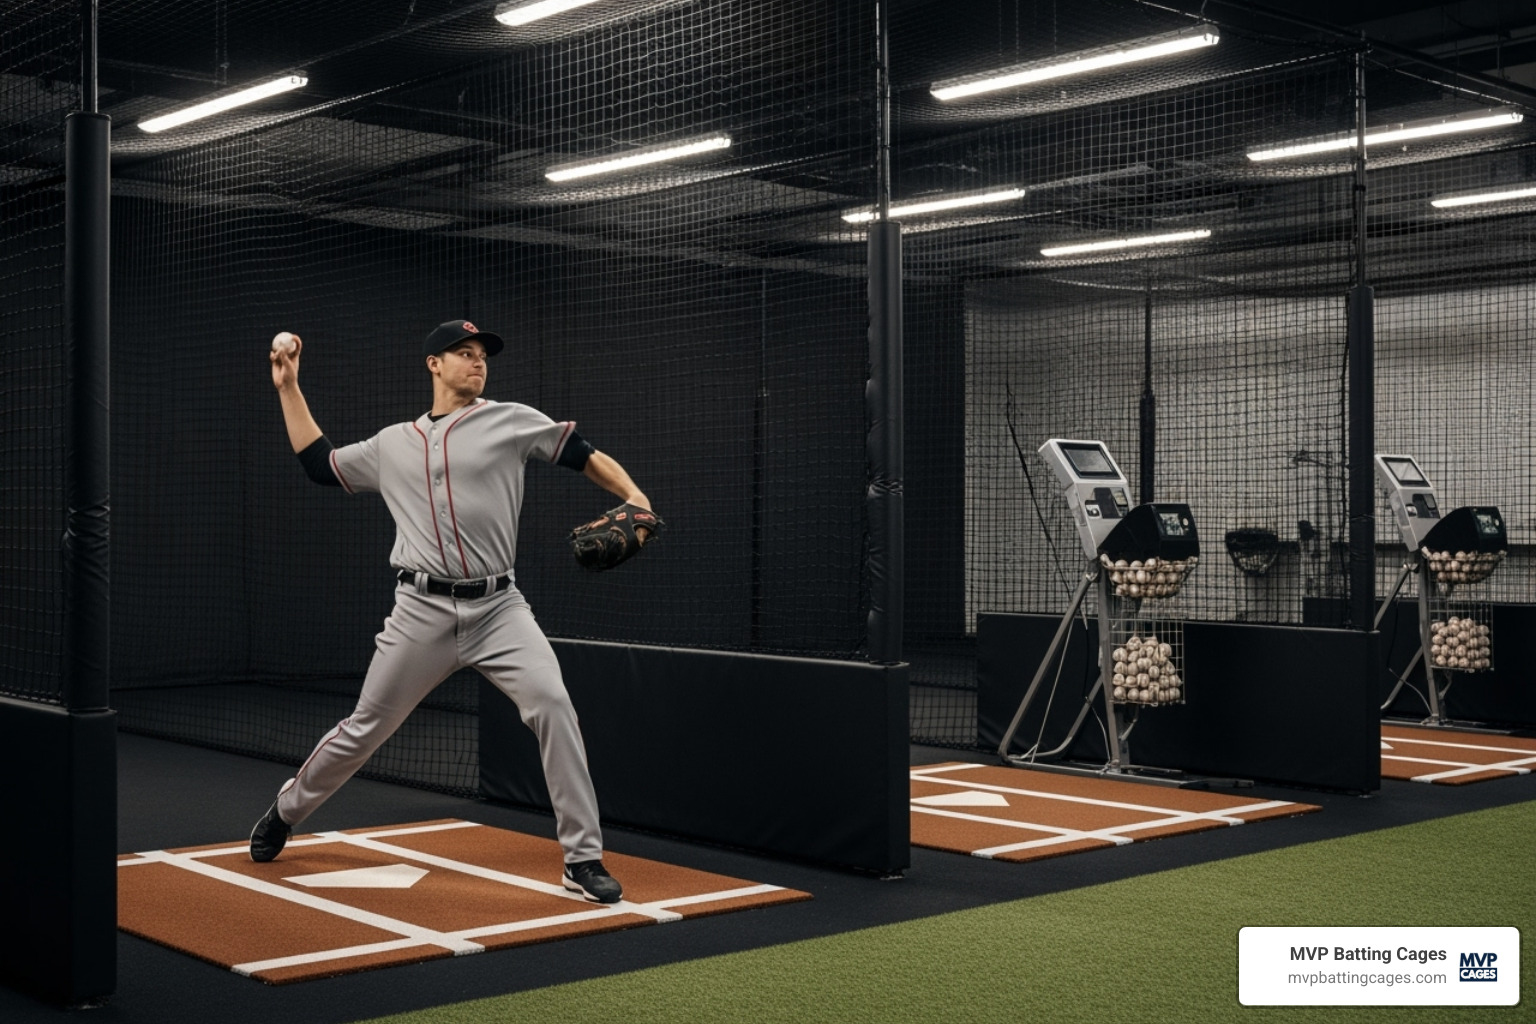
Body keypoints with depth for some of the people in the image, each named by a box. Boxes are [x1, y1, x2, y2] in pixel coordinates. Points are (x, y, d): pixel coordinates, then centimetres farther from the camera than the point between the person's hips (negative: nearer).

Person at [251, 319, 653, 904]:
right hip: (422, 613, 2)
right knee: (364, 728, 10)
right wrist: (289, 388, 23)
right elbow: (319, 464, 24)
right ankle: (285, 812, 36)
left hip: (498, 608, -1)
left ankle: (583, 858, -12)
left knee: (553, 706, -21)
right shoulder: (393, 444, 15)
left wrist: (632, 496, -16)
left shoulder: (511, 422, 6)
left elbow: (585, 457, 2)